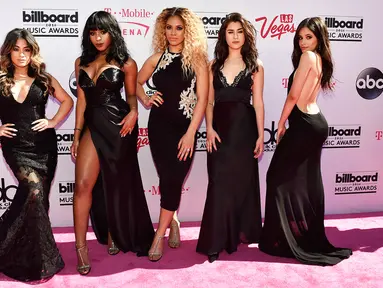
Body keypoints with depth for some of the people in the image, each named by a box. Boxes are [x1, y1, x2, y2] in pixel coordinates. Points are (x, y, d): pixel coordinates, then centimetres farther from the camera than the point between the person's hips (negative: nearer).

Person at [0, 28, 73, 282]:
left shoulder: (43, 79, 5)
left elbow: (67, 101, 13)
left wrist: (53, 122, 2)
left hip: (44, 145, 2)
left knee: (38, 198, 8)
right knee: (34, 191, -21)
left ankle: (24, 254, 30)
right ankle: (37, 259, -5)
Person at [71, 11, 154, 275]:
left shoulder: (126, 63, -1)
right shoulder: (82, 63, 10)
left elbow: (131, 94, 6)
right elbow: (81, 99, 9)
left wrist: (134, 112, -15)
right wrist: (77, 132, 6)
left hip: (118, 125, -3)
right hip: (93, 126, 3)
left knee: (117, 184, 10)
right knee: (83, 185, -9)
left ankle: (115, 235, 33)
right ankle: (81, 248, 1)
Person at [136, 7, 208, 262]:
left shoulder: (197, 58, -4)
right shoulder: (157, 58, 5)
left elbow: (202, 98, -9)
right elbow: (136, 82, 19)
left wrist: (190, 133, -15)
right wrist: (145, 100, -2)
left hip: (184, 128, -2)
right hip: (159, 126, 2)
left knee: (173, 181, 0)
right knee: (167, 179, 4)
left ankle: (159, 235, 14)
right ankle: (173, 220, 29)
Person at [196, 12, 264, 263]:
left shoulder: (255, 65, 3)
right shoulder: (215, 64, 8)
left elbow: (258, 102, 0)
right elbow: (209, 101, 5)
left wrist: (260, 135, -4)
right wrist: (209, 129, -7)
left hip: (244, 127, -1)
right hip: (220, 127, 1)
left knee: (243, 180, 8)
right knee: (219, 182, 0)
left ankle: (242, 231, 28)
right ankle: (216, 242, 5)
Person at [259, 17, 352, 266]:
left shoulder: (307, 57, -13)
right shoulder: (321, 59, 15)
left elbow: (293, 95, -14)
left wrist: (281, 125, -4)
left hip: (304, 125, -9)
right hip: (316, 123, 9)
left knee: (281, 177, -1)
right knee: (307, 182, 14)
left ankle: (286, 239, 3)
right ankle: (311, 239, 24)